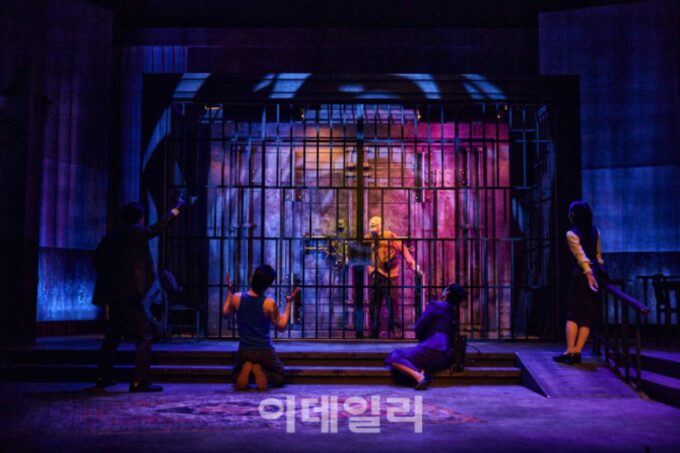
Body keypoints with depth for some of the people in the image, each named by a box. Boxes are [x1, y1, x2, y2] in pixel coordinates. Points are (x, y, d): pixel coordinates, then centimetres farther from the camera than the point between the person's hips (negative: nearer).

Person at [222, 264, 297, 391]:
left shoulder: (236, 298, -9)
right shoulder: (269, 303, -17)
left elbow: (225, 313, 13)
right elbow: (281, 326, -5)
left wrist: (229, 291, 22)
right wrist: (288, 303, -1)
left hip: (244, 351, 3)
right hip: (265, 351, -2)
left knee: (237, 377, 30)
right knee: (281, 377, 21)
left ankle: (246, 371, -8)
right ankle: (262, 373, -12)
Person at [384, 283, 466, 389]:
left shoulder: (435, 305, -1)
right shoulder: (454, 312, 21)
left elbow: (419, 328, -1)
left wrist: (422, 339, 18)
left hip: (432, 348, -8)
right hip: (446, 356, 8)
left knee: (395, 358, -4)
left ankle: (418, 376, -29)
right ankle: (423, 372, -5)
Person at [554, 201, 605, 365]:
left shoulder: (572, 234, -7)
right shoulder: (595, 231, 10)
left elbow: (581, 255, -16)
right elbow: (598, 255, 15)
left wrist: (588, 274, -20)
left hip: (581, 275, -5)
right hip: (595, 274, 5)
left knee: (572, 314, -1)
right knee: (587, 316, 5)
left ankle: (569, 352, -6)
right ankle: (577, 352, 4)